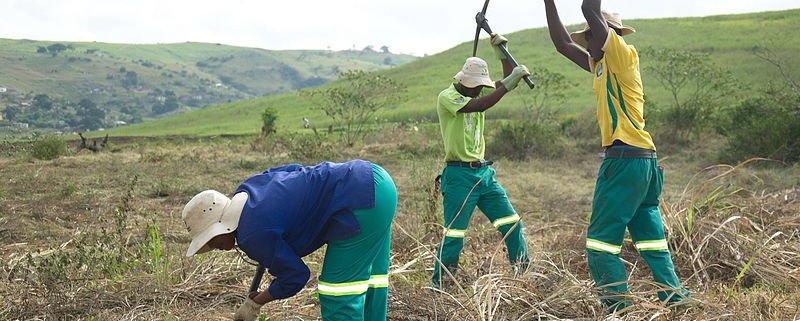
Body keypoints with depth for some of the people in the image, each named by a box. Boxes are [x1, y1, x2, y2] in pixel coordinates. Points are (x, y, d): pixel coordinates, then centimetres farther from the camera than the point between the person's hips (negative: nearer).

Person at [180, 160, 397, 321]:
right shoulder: (246, 191, 9)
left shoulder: (253, 234, -16)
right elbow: (295, 170, 20)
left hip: (360, 199, -10)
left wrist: (255, 303, 9)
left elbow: (295, 277, -8)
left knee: (340, 285, -2)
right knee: (369, 276, 17)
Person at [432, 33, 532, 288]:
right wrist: (507, 84, -29)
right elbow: (479, 106, -28)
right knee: (453, 235, -5)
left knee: (512, 223, 8)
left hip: (484, 173, 8)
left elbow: (506, 84, 10)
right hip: (459, 175, -7)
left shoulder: (474, 94, 11)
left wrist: (502, 54, -1)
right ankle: (437, 285, 7)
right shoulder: (447, 97, -12)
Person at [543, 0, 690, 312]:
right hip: (644, 163, 10)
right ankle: (676, 301, 14)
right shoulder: (600, 65, 18)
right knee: (652, 242, 11)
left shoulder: (624, 54, -6)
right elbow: (563, 43, 23)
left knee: (601, 241, -5)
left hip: (625, 160, -10)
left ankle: (619, 306, -4)